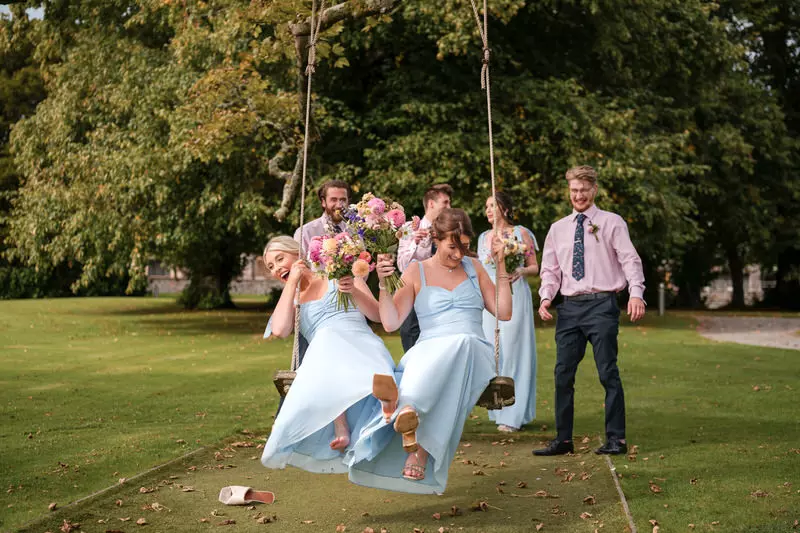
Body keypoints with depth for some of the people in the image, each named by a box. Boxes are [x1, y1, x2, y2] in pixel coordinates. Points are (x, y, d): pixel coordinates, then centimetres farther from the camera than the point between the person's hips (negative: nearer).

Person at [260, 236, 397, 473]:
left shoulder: (338, 276, 20)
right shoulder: (292, 301, 27)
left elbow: (377, 315, 11)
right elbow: (279, 330, 2)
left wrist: (354, 291, -7)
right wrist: (291, 283, 9)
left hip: (361, 344, -1)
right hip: (325, 354, 1)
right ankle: (340, 429, -36)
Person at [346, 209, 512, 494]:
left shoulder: (473, 267, 20)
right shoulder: (416, 272, 12)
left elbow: (504, 313, 15)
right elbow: (391, 323, 4)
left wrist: (501, 268, 7)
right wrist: (384, 284, -9)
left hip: (473, 352, 1)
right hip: (429, 350, -1)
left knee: (462, 342, -39)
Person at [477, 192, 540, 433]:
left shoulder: (521, 233, 1)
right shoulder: (484, 237, 16)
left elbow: (535, 267, 0)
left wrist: (520, 271, -18)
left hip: (514, 297, -5)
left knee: (513, 351, -7)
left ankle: (514, 415, -2)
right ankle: (499, 409, 11)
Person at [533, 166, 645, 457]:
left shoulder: (611, 223, 2)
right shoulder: (557, 229, 15)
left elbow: (630, 260, -6)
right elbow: (550, 269, 15)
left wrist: (636, 293, -21)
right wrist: (546, 296, -3)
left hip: (602, 304, -4)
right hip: (570, 307, 4)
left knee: (608, 373, -3)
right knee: (563, 373, 3)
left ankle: (615, 438, 7)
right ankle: (563, 439, 12)